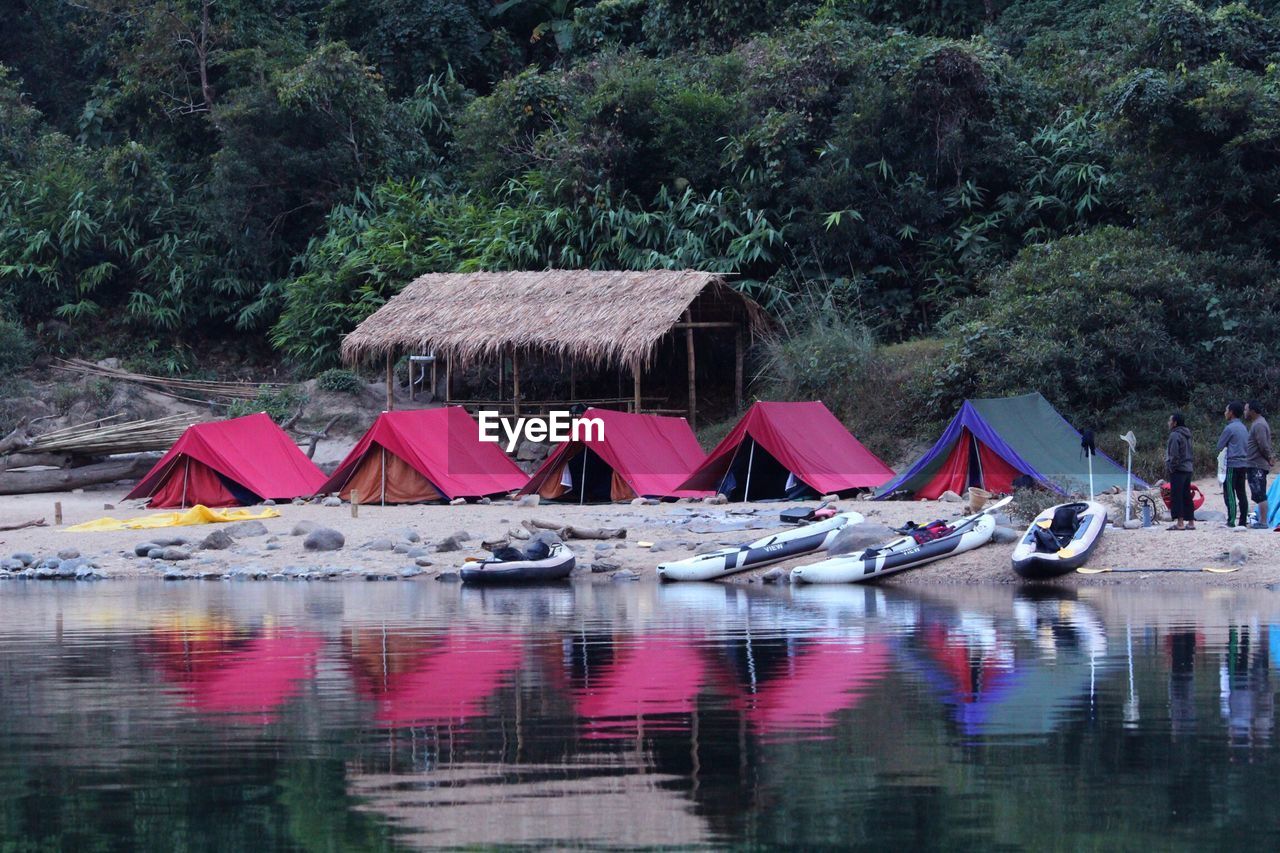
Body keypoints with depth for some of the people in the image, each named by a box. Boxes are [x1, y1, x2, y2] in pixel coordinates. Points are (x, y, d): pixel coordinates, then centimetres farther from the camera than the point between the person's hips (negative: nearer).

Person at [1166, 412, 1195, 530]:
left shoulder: (1175, 435, -13)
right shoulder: (1187, 435, 16)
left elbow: (1174, 455, -18)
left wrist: (1169, 469, -11)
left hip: (1178, 470, -9)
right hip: (1188, 469, 9)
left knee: (1177, 496, -8)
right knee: (1186, 496, 12)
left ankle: (1180, 522, -12)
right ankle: (1191, 522, 13)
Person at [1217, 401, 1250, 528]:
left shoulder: (1230, 428, -12)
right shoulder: (1243, 428, 13)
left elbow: (1219, 446, -6)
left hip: (1232, 465, -8)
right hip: (1244, 463, 8)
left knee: (1229, 494, -6)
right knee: (1241, 493, 8)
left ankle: (1231, 521, -9)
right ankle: (1243, 521, 8)